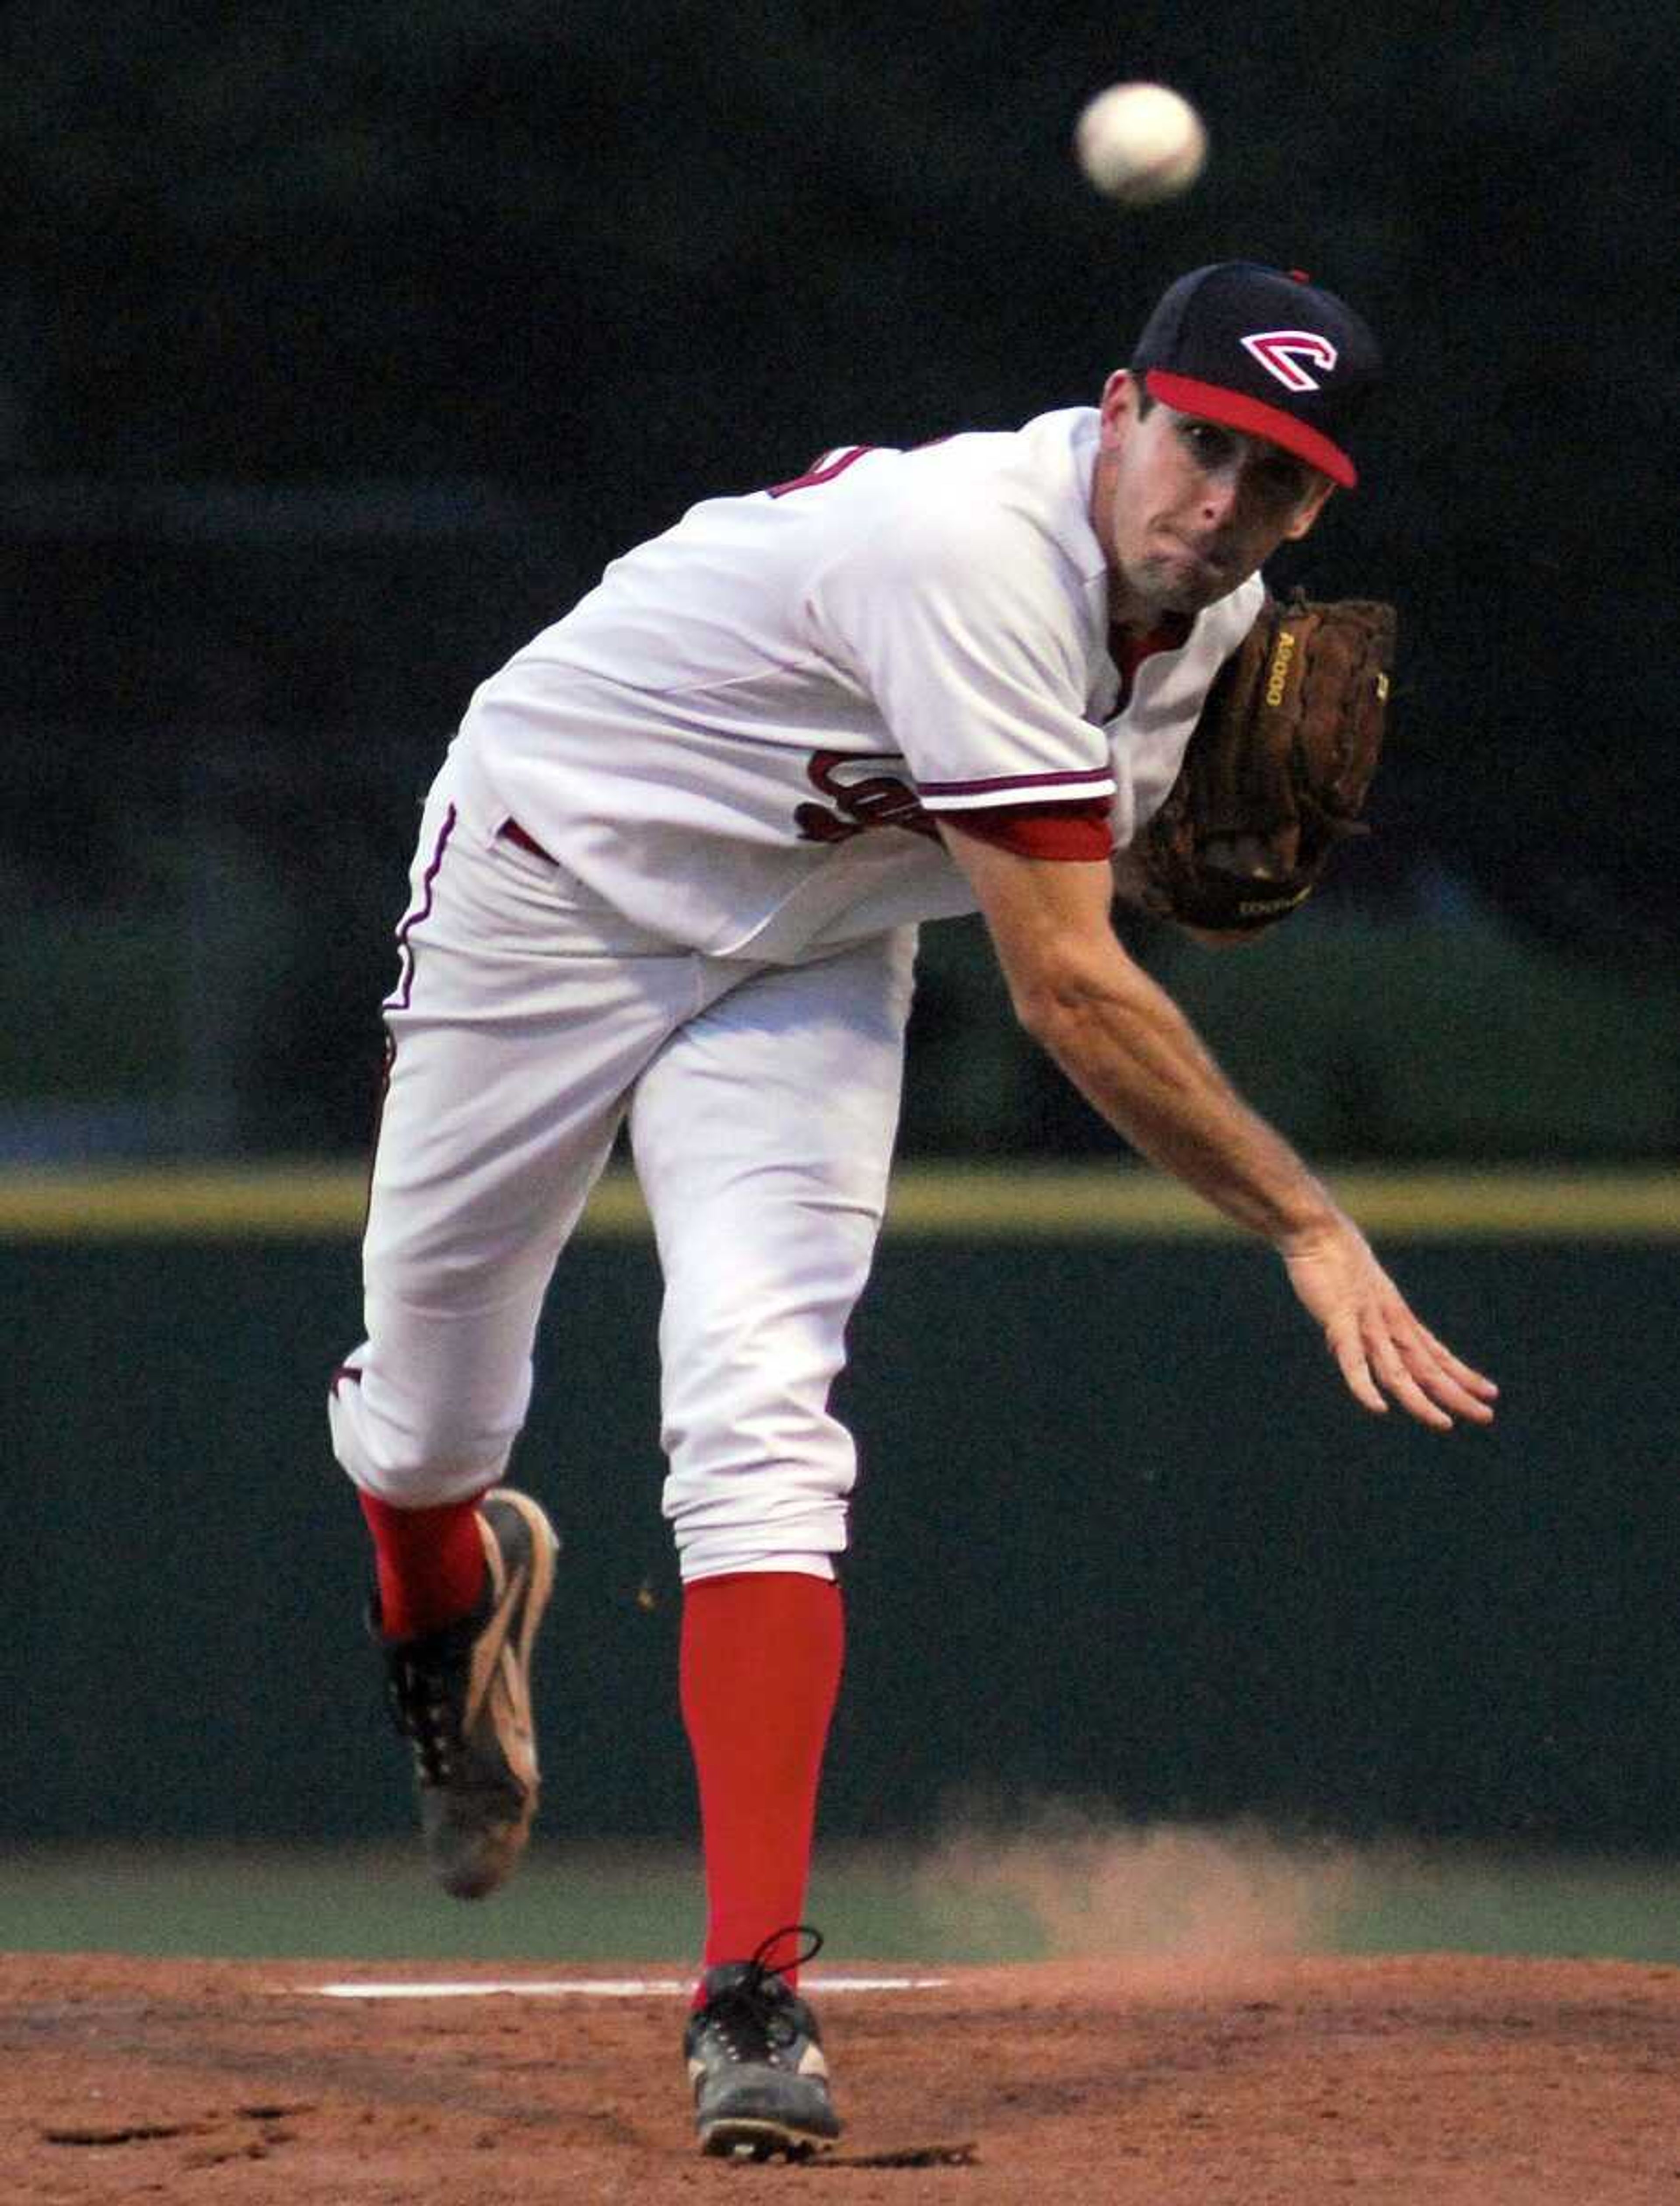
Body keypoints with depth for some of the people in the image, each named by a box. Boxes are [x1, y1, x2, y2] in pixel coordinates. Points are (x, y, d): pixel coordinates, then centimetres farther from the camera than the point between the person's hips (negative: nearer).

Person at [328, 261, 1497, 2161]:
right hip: (553, 875, -5)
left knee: (758, 1419, -17)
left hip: (805, 955, 5)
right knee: (427, 1421, 7)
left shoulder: (1216, 612, -9)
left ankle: (755, 1992, -23)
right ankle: (450, 1606, 48)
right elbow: (1067, 995, -37)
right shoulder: (978, 557, -36)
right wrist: (1309, 1229, -36)